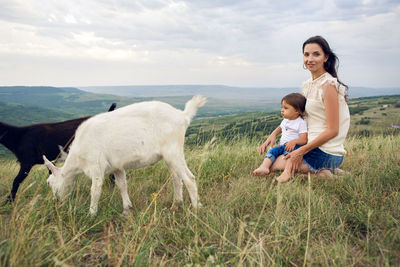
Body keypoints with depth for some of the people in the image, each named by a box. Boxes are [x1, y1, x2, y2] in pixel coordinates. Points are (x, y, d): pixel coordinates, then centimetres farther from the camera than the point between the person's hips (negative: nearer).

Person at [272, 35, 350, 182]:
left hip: (324, 153, -9)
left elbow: (333, 130, -19)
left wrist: (301, 151, -18)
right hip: (313, 146, 9)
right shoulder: (307, 85, 9)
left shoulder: (328, 85, -17)